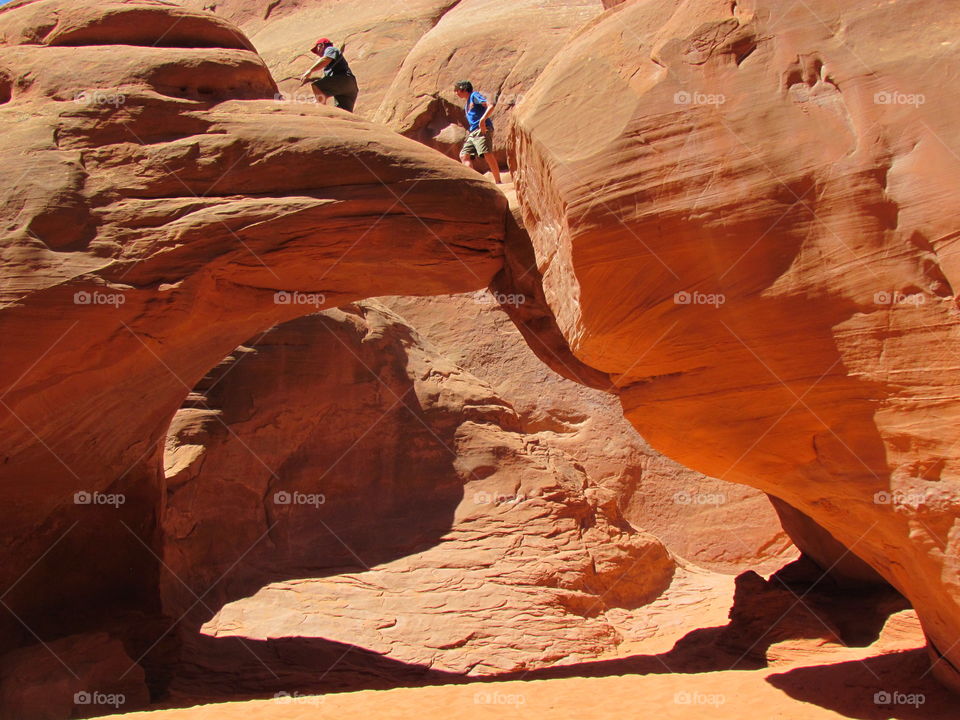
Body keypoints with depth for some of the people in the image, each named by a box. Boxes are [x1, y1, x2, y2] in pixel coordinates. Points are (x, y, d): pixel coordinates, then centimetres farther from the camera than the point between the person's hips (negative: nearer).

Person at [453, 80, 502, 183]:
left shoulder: (474, 96, 3)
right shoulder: (467, 105, 28)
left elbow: (490, 106, -10)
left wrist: (482, 120, -22)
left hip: (482, 130, -10)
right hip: (472, 133, 10)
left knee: (487, 154, -23)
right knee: (464, 155, -4)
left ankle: (498, 181, -25)